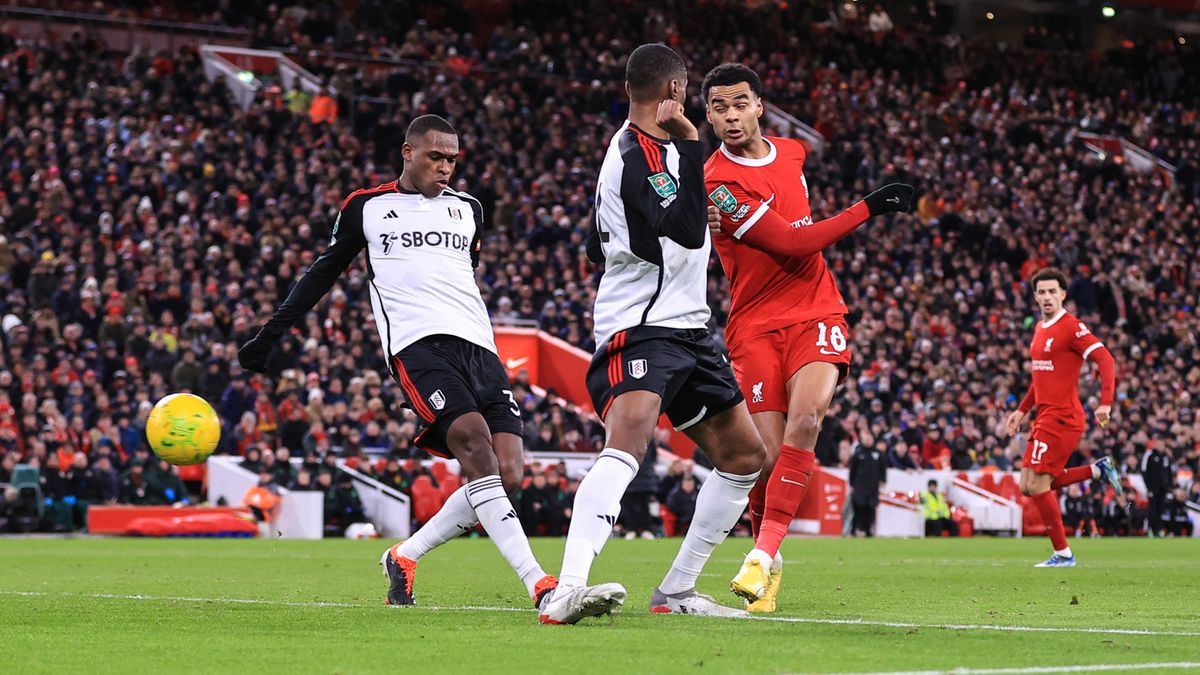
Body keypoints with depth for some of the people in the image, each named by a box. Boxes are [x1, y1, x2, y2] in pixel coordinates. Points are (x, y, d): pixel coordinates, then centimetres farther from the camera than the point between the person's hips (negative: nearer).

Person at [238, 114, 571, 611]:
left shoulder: (468, 209, 23)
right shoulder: (366, 208, 12)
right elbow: (323, 274, 22)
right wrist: (270, 336, 22)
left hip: (478, 346, 5)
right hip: (417, 345, -5)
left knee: (506, 474, -11)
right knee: (475, 442, -27)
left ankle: (405, 557, 10)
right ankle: (540, 584, -34)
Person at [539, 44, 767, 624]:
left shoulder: (631, 147, 17)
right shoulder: (640, 153, -15)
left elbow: (599, 248, 26)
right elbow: (688, 232, -28)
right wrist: (690, 143, -24)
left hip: (686, 331, 11)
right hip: (640, 330, -11)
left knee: (744, 456, 13)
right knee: (628, 443, -32)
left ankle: (676, 592, 19)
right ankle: (565, 594, -46)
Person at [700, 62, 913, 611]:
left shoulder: (791, 153, 10)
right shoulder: (716, 183, -13)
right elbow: (792, 245, -16)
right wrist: (868, 208, -12)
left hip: (815, 313, 4)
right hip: (755, 325, -4)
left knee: (805, 419, -23)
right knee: (769, 456, -10)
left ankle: (763, 553, -23)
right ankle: (769, 560, 17)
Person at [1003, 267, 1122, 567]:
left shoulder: (1071, 327, -11)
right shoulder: (1040, 329, 17)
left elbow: (1105, 360, -18)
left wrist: (1105, 404, -27)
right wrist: (1022, 410, 26)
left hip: (1062, 417, -9)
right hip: (1046, 416, 9)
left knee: (1036, 484, -11)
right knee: (1029, 486, 8)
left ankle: (1063, 554, -2)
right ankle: (1098, 469, 16)